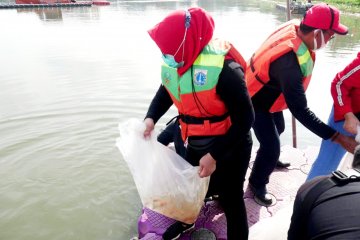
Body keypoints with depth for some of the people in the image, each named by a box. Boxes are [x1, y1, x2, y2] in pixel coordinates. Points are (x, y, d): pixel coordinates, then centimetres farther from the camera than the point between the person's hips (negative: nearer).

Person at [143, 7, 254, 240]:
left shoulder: (223, 67, -30)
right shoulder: (172, 63, -7)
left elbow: (245, 118, -25)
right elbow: (166, 92, 12)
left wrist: (214, 156, -26)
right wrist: (151, 118, -6)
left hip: (230, 147, -7)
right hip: (196, 144, 8)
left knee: (231, 199, 9)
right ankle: (186, 221, 57)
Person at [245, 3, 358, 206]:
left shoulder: (294, 27, -17)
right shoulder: (289, 62, -42)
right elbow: (300, 110, -39)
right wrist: (337, 137, -36)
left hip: (267, 93, 9)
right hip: (256, 103, -9)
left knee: (276, 130, 27)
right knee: (272, 145, -5)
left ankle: (270, 158, 56)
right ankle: (257, 184, 21)